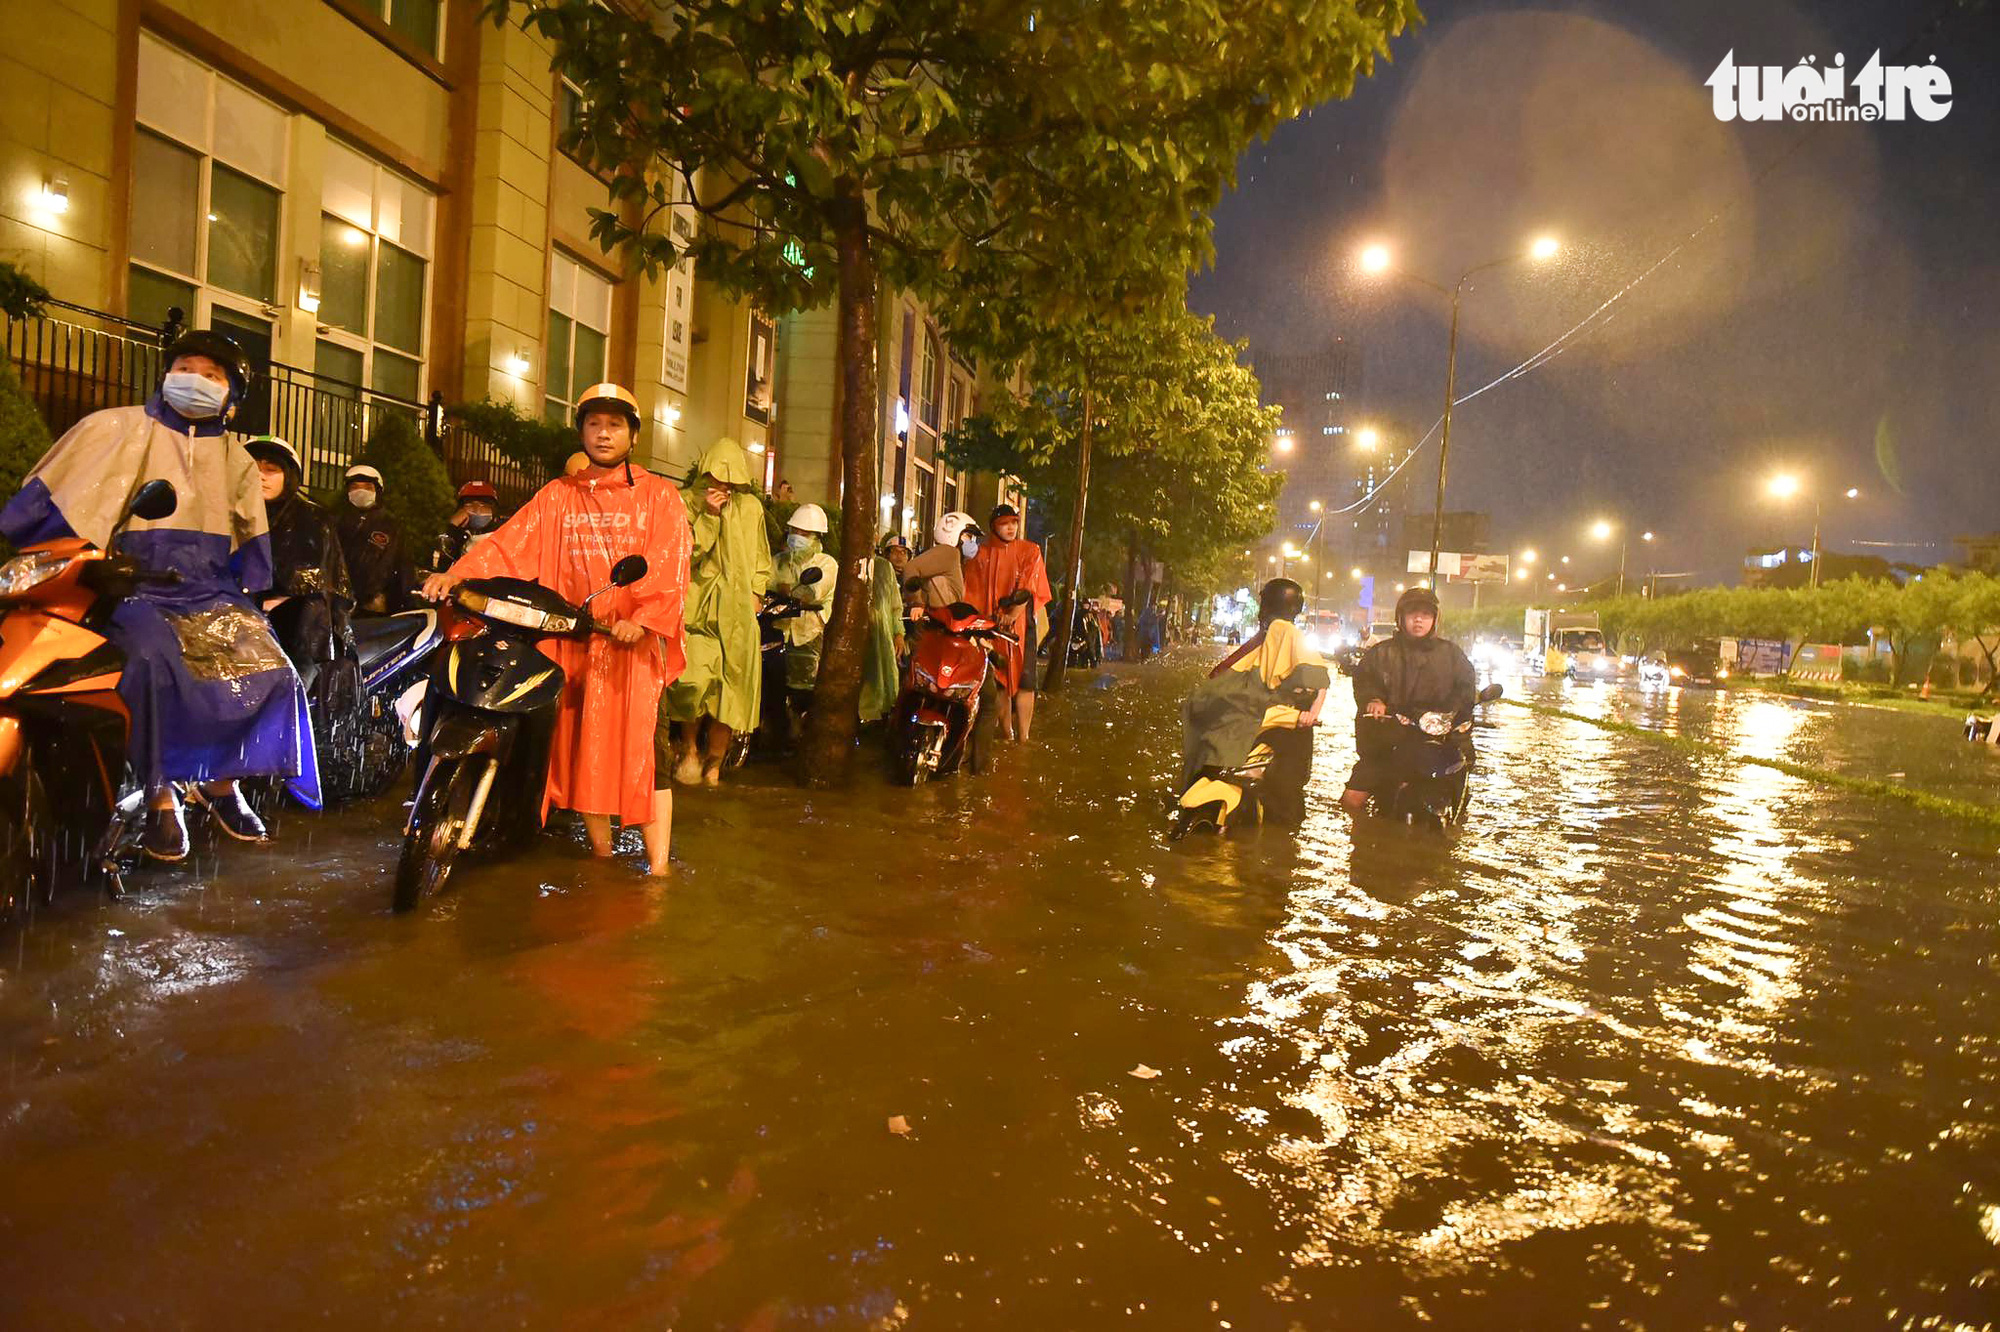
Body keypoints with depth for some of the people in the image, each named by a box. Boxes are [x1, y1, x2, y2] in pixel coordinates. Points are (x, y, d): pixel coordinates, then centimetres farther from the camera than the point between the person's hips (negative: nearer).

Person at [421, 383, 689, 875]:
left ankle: (658, 871, -8)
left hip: (635, 641, -4)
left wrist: (642, 618, -20)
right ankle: (601, 858, 21)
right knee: (583, 751, 7)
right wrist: (458, 573, -13)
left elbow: (668, 567, -5)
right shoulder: (557, 497, 16)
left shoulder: (659, 496, 7)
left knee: (642, 751, -10)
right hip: (575, 640, 4)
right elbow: (511, 542, 3)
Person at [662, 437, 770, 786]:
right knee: (694, 678, -21)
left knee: (731, 685, -2)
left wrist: (756, 592, 10)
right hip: (696, 605, -3)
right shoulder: (686, 502, 2)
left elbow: (761, 559, 24)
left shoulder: (751, 507, 13)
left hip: (737, 609, 3)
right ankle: (688, 746, 6)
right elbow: (685, 553, -7)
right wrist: (709, 515, -14)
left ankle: (713, 763, 13)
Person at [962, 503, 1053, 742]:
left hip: (1021, 622, -2)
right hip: (991, 624, 2)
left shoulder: (1029, 551, 5)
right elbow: (973, 592, 7)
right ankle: (1006, 735, 10)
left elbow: (1030, 587, -6)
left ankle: (1023, 737, -8)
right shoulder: (981, 554, 11)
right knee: (999, 681, 2)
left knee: (1024, 681, -8)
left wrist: (1013, 613, -18)